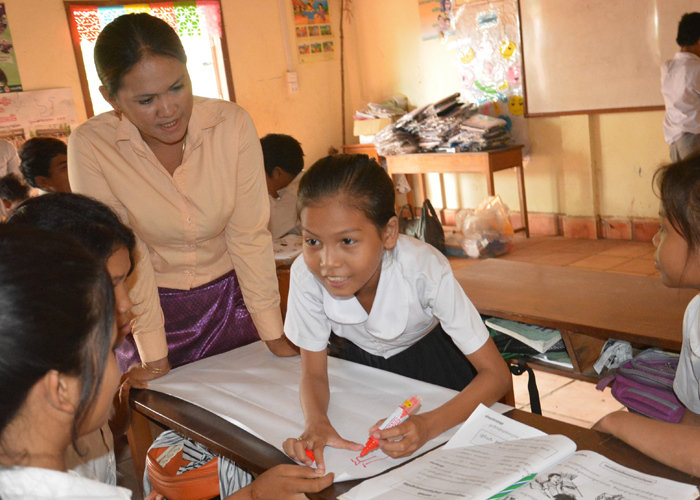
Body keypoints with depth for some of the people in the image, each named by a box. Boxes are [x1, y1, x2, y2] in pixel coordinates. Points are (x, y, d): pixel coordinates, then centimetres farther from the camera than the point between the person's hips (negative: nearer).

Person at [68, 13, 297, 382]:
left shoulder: (232, 124, -18)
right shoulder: (91, 147, -20)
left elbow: (248, 235, -13)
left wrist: (274, 335, -11)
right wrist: (154, 357, -12)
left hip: (230, 298, 1)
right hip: (150, 304, -1)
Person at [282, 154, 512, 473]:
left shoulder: (425, 270, -36)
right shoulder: (305, 274, -30)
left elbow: (496, 374, -31)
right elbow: (313, 373, -16)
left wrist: (428, 425, -47)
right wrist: (316, 421, -39)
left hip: (428, 358, -1)